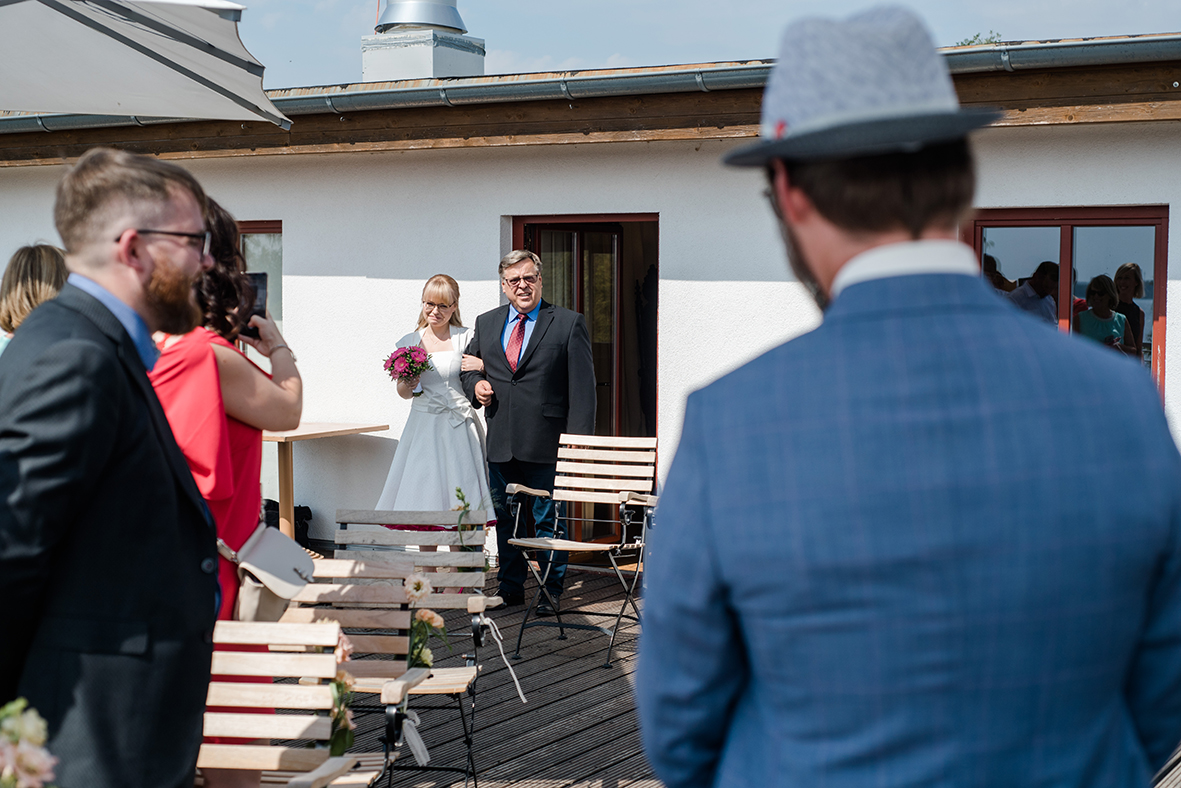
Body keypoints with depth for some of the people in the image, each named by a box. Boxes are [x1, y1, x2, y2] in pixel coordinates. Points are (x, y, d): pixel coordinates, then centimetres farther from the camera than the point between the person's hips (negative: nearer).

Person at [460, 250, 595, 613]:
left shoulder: (569, 323, -1)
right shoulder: (486, 323, 12)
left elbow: (582, 386, -4)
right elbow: (468, 367, 24)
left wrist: (578, 440, -12)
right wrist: (475, 383, 0)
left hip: (547, 444, -4)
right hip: (500, 442, 4)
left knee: (548, 520, 1)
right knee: (505, 518, 12)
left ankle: (551, 592, 12)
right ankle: (510, 588, 23)